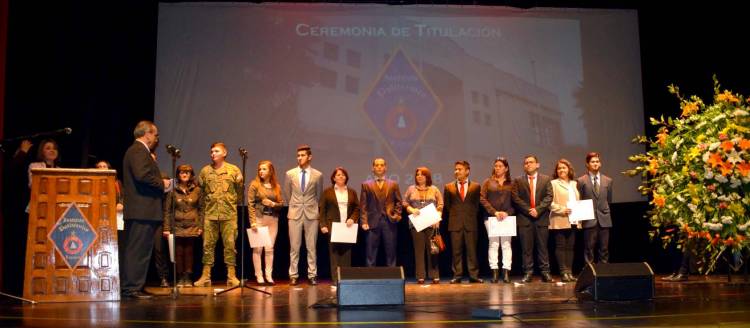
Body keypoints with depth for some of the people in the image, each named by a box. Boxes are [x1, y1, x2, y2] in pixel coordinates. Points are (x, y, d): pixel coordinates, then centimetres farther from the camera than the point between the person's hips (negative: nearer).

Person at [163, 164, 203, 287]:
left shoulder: (197, 190, 6)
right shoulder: (173, 190, 4)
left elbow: (201, 209, 6)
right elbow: (167, 210, 3)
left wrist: (201, 226, -1)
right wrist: (166, 228, -3)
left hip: (192, 226, 0)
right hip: (177, 226, 0)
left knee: (189, 252, 3)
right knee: (178, 252, 1)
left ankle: (188, 278, 11)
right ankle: (180, 278, 10)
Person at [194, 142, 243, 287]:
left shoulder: (234, 170, 4)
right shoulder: (205, 171, 8)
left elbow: (240, 190, 8)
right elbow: (200, 191, 12)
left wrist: (232, 203, 2)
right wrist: (203, 207, 9)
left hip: (229, 214, -1)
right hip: (210, 214, 1)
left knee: (230, 245, 0)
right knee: (208, 244, 2)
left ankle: (231, 276, 5)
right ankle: (205, 276, 7)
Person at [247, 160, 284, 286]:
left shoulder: (276, 186, 11)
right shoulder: (254, 185, 1)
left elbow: (281, 204, 13)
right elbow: (250, 204, -4)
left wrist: (272, 204, -8)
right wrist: (253, 221, -11)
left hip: (272, 219, 3)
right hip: (259, 218, -3)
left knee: (270, 248, 2)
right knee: (258, 248, -3)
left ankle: (269, 276, 7)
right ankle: (259, 276, 3)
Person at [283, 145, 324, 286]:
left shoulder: (317, 175, 0)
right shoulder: (290, 174, 2)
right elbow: (286, 194, 14)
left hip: (311, 214, 0)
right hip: (295, 214, 0)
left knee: (311, 247, 4)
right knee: (294, 247, 3)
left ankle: (312, 275, 10)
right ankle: (293, 275, 9)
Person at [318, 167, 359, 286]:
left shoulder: (352, 192, 13)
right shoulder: (327, 192, 5)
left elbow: (357, 208, 11)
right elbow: (322, 210, 2)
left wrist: (353, 219, -6)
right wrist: (323, 225, -6)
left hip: (348, 227, 2)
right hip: (333, 227, -2)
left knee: (346, 254, 2)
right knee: (334, 254, -4)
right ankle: (335, 281, -2)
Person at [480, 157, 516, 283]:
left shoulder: (511, 184, 9)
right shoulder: (488, 182, 9)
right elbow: (482, 198, 2)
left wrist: (507, 213, -10)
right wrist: (494, 212, -8)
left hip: (507, 217, 0)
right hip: (492, 217, 0)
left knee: (506, 244, -2)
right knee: (493, 244, -3)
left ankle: (506, 273, -1)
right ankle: (495, 273, -2)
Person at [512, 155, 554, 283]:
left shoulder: (546, 179, 10)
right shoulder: (518, 181, 8)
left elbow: (549, 197, 0)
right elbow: (516, 199, -1)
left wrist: (538, 210, -11)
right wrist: (528, 210, -11)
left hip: (542, 218, 0)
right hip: (524, 218, 0)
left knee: (543, 247, 3)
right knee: (526, 248, 0)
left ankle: (545, 273, 6)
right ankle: (528, 273, 4)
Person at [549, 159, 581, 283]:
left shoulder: (574, 184, 18)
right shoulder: (553, 184, -2)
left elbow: (578, 201, 21)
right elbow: (549, 202, -9)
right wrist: (562, 209, -18)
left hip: (573, 221, 6)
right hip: (560, 221, -6)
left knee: (570, 247, 7)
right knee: (561, 247, -3)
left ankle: (569, 272, 11)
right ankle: (563, 272, -1)